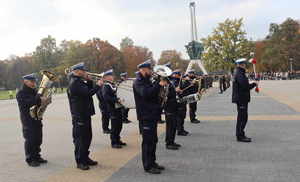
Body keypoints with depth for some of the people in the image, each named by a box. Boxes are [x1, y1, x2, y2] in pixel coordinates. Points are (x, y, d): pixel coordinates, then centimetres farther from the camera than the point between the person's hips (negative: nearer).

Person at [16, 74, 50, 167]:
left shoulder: (35, 92, 16)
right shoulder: (21, 93, -7)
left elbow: (40, 100, 17)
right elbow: (26, 102, -25)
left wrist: (46, 100, -7)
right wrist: (39, 100, -36)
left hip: (37, 119, 7)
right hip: (28, 120, -7)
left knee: (38, 139, 10)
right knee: (30, 140, -4)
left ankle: (36, 157, 21)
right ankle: (30, 159, 4)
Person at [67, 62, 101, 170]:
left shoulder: (80, 82, 15)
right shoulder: (74, 83, -17)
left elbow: (88, 91, 15)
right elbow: (88, 93, -25)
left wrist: (89, 81, 3)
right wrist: (98, 85, -13)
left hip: (85, 114, 10)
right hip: (79, 116, -10)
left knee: (87, 137, 17)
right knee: (80, 138, -2)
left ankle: (85, 158, 29)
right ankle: (80, 162, 7)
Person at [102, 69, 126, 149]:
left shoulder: (113, 85, 17)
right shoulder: (106, 86, -11)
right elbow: (106, 97, -24)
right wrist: (117, 100, -27)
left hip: (118, 107, 9)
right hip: (113, 109, -9)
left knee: (119, 125, 15)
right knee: (115, 126, -4)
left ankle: (117, 140, 27)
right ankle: (114, 143, 6)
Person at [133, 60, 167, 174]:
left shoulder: (146, 81, 18)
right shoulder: (138, 82, -13)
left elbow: (153, 93, 20)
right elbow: (146, 93, -29)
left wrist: (161, 84, 5)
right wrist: (158, 84, -27)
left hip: (152, 115, 10)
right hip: (145, 116, -10)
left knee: (153, 140, 15)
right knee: (148, 141, -4)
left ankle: (152, 163, 26)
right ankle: (147, 166, 5)